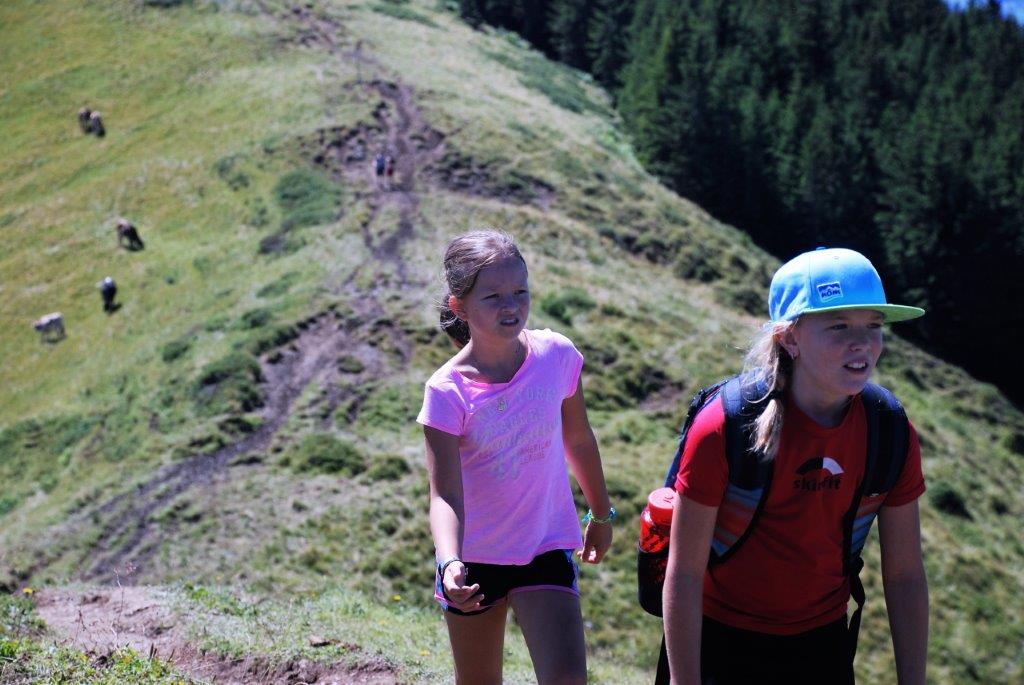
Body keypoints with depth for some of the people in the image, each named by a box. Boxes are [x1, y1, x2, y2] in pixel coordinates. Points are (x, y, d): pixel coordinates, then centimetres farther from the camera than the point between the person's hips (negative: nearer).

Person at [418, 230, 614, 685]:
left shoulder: (557, 355, -10)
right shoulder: (447, 391, -18)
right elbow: (444, 493, -24)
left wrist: (601, 514, 18)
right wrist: (448, 563, -42)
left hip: (547, 549, 1)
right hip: (474, 557, -1)